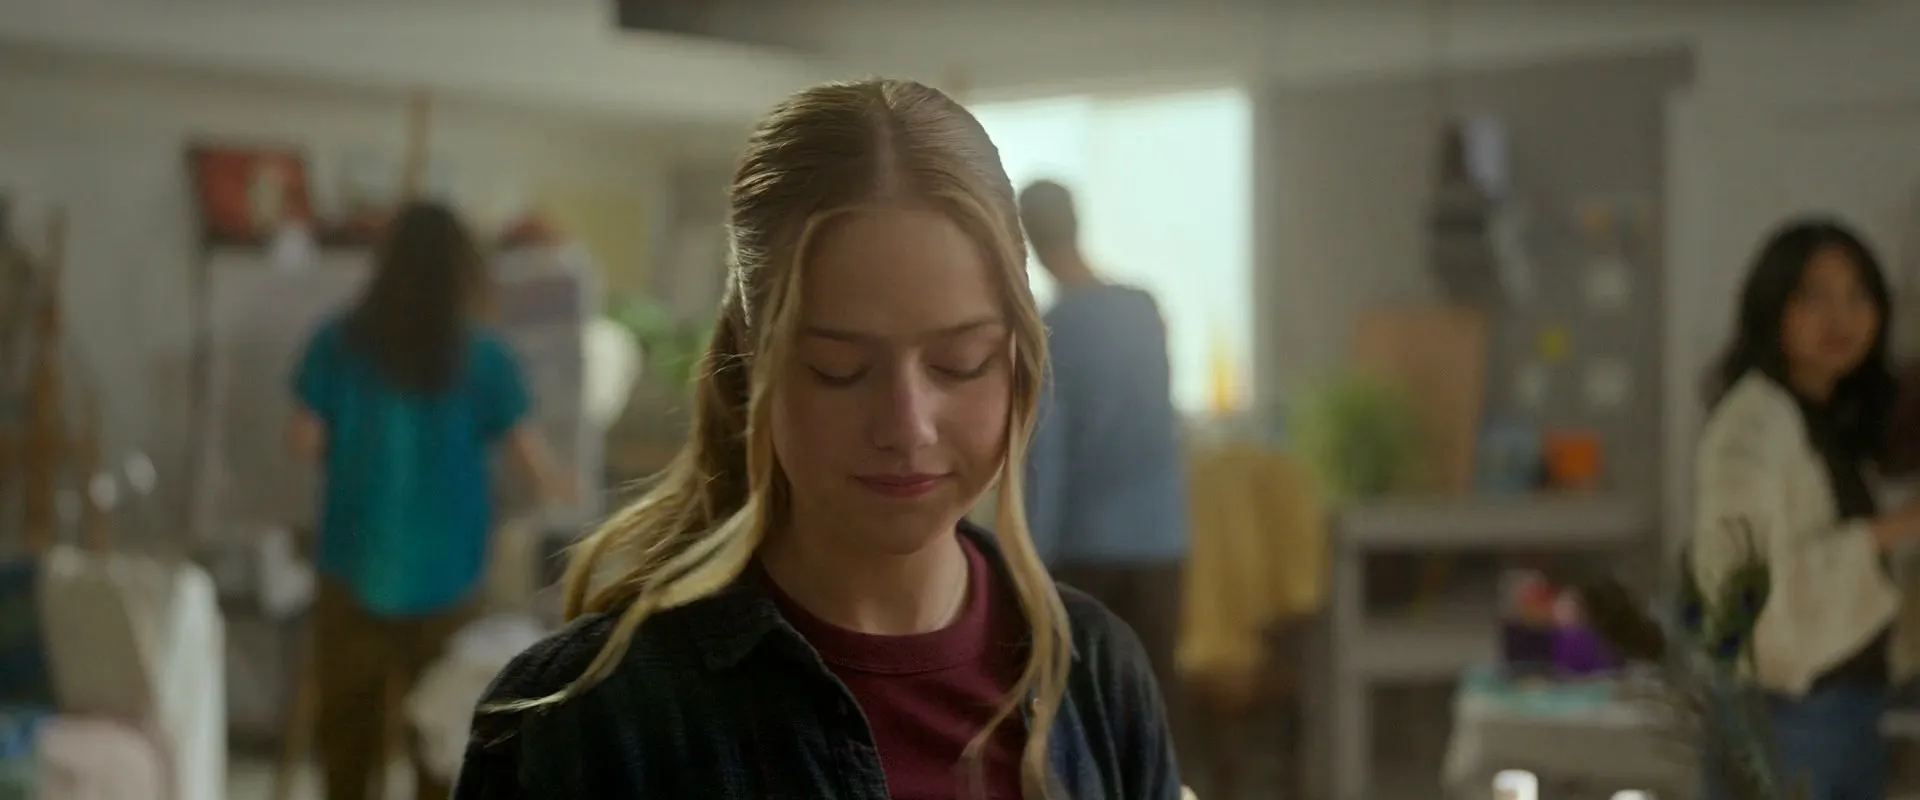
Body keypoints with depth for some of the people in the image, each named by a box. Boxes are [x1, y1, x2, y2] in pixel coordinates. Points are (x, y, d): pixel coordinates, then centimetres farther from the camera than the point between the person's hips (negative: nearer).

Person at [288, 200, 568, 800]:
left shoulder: (339, 343, -8)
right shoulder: (481, 358, -10)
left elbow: (304, 442, -6)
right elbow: (527, 451, -1)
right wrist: (567, 500, 19)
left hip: (356, 561, 1)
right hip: (442, 568, 0)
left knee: (346, 706, 14)